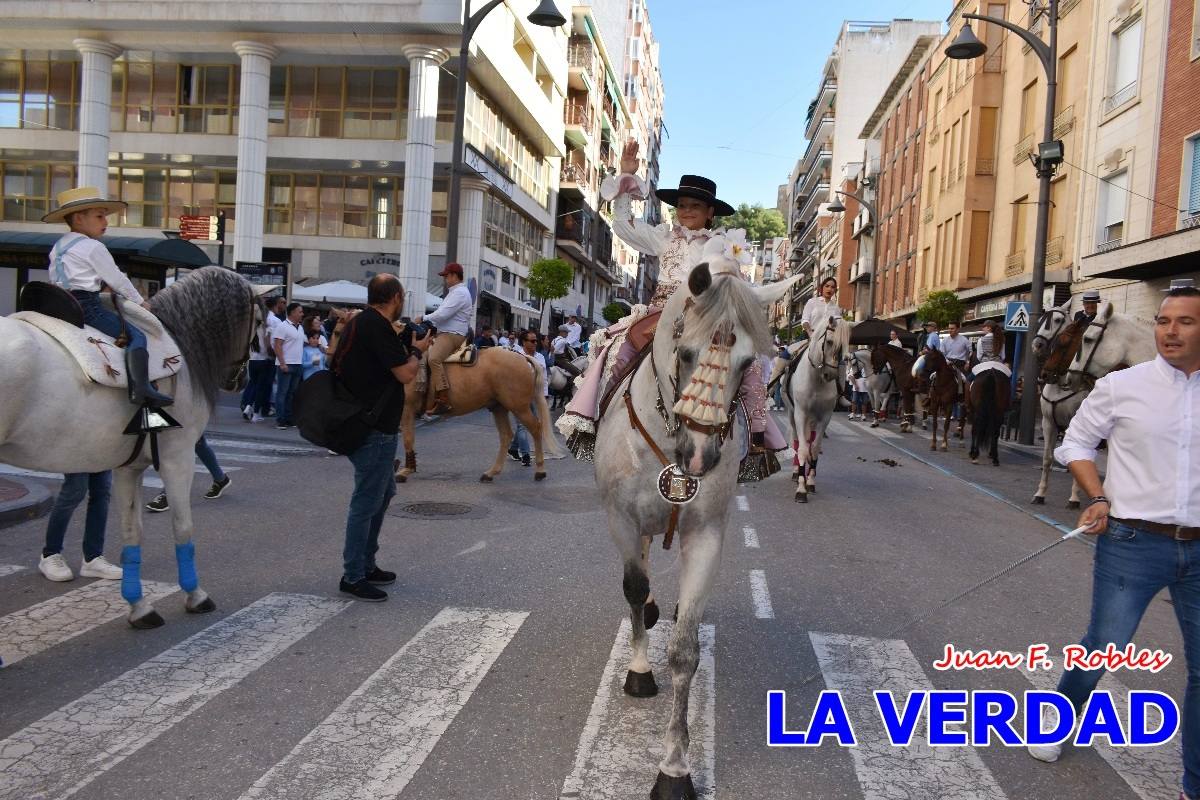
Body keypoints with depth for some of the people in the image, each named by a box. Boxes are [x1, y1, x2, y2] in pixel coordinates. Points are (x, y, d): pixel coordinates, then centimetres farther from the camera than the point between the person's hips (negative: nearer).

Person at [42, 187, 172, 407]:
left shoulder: (56, 247, 19)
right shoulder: (93, 247, -7)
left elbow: (55, 279, 25)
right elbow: (117, 279, -4)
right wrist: (139, 302, 10)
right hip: (87, 307, -9)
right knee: (136, 335, -11)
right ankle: (141, 388, -28)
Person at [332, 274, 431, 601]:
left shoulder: (359, 322, 13)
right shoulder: (379, 326, -19)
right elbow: (405, 374, -18)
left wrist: (405, 346, 15)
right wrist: (417, 350, -2)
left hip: (365, 424, 11)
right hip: (375, 429, -11)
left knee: (384, 490, 21)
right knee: (367, 500, -3)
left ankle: (366, 564, 29)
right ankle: (353, 577, 6)